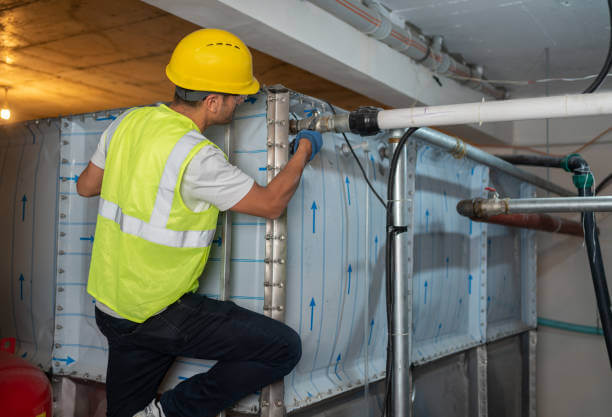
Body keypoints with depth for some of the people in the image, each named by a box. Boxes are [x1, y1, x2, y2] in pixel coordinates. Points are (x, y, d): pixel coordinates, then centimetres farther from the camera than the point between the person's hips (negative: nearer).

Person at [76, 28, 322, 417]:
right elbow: (271, 203, -11)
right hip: (160, 314, -8)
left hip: (111, 305, 8)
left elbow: (86, 185, 14)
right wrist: (304, 151, 4)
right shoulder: (196, 156, -23)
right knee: (284, 348, -4)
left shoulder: (129, 121, -1)